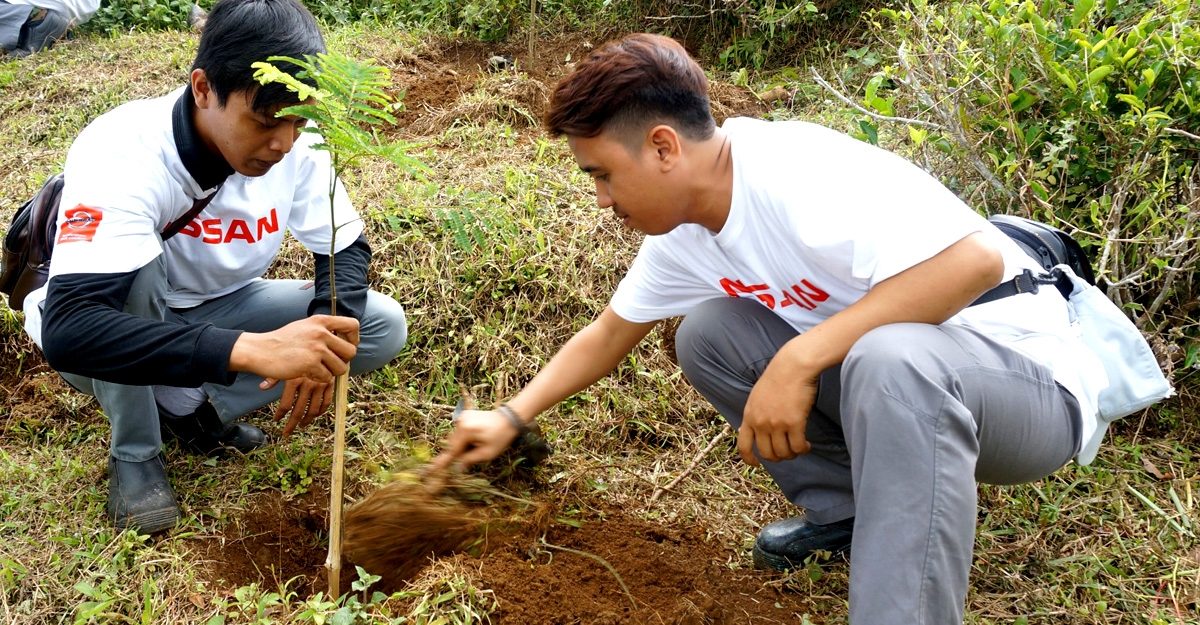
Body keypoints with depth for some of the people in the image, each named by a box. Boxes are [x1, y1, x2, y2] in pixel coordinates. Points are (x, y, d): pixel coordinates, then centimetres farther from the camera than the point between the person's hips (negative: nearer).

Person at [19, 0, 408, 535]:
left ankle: (191, 410, -3)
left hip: (213, 313, 4)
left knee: (382, 326, -13)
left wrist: (325, 342, -28)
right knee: (133, 268, -37)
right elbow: (68, 331, -46)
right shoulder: (121, 152, -35)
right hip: (113, 344, -4)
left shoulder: (297, 146, -20)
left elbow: (347, 249, -5)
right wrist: (253, 350, -56)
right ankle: (134, 453, -12)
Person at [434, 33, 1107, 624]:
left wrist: (798, 360, -37)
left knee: (890, 359, -39)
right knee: (709, 332, 2)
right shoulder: (681, 234, 1)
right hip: (892, 374, 8)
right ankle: (850, 506, 11)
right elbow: (608, 336, 16)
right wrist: (512, 417, 12)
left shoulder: (798, 175, -27)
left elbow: (976, 257, -37)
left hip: (1033, 380, -8)